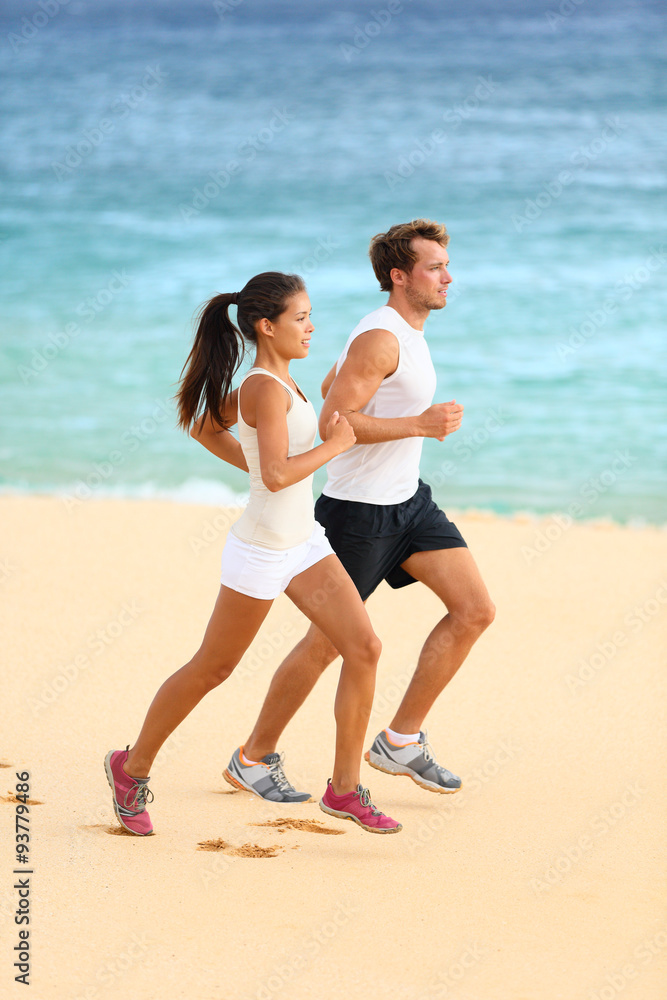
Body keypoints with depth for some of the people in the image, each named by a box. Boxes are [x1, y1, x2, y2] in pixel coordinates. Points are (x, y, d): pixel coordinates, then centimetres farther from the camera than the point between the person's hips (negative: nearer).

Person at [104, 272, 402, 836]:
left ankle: (345, 788, 3)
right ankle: (133, 768, 25)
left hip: (303, 544, 9)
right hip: (261, 553, -9)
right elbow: (278, 475, -30)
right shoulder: (267, 389, -21)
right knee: (212, 669, 6)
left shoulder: (270, 382, 7)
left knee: (364, 648, -3)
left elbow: (207, 426, 21)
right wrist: (335, 444, -18)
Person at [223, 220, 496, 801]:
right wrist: (418, 425, -27)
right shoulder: (379, 338, -19)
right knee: (328, 642, 0)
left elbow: (331, 388, 22)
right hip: (358, 510, -9)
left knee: (476, 611, -2)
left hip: (407, 501, 9)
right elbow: (332, 422, -25)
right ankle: (253, 758, 17)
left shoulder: (404, 331, 11)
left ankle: (401, 740, 5)